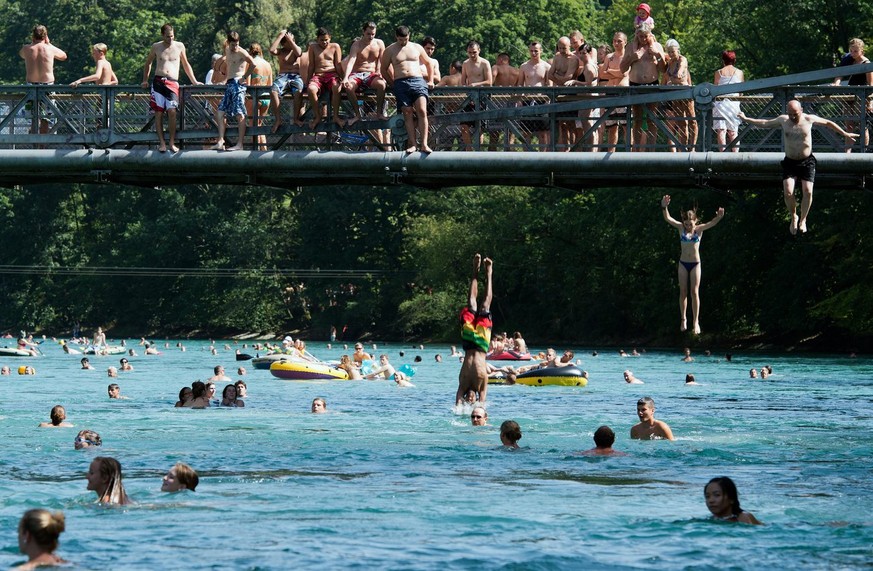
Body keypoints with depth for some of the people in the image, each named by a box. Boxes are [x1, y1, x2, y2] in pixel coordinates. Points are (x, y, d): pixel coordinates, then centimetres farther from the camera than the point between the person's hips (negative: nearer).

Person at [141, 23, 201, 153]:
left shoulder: (179, 46, 12)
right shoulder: (156, 47, 11)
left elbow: (185, 65, 23)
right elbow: (148, 63, 25)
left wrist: (194, 81, 22)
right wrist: (145, 80, 17)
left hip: (172, 83, -1)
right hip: (158, 82, 1)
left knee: (172, 111, -15)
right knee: (158, 113, -5)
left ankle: (172, 143, -10)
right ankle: (161, 143, -2)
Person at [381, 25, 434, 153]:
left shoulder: (416, 48, 15)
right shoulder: (389, 51, 10)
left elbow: (428, 63, 27)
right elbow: (384, 70, 14)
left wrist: (430, 80, 20)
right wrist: (393, 84, 7)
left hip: (418, 81, 0)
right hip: (400, 83, 0)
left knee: (422, 111, -17)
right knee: (408, 113, -9)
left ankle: (424, 144, -21)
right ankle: (412, 144, -9)